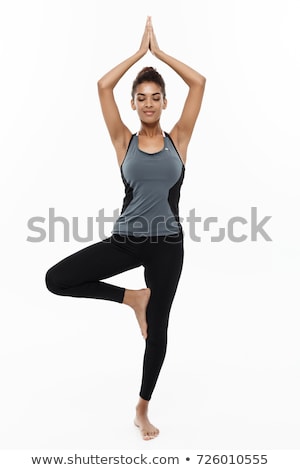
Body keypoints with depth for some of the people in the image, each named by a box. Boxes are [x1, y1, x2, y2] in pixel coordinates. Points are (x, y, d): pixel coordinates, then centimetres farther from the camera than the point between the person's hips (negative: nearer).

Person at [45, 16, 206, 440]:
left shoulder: (178, 139, 4)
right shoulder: (124, 141, 3)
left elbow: (199, 82, -1)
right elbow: (103, 85, -4)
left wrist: (159, 51, 5)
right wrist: (140, 51, 3)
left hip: (167, 244, 0)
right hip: (125, 239, 1)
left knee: (158, 329, 8)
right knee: (56, 279, -13)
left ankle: (143, 409, 31)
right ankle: (131, 297, 6)